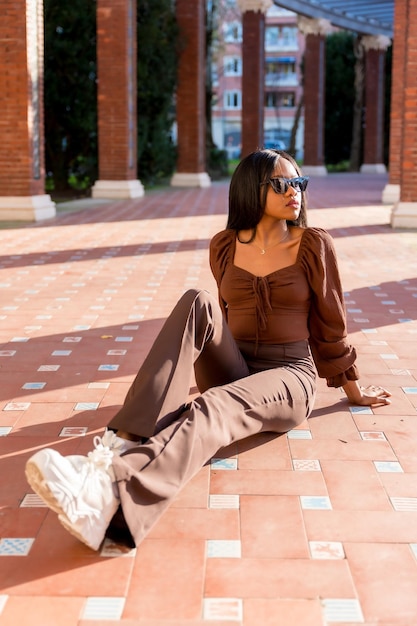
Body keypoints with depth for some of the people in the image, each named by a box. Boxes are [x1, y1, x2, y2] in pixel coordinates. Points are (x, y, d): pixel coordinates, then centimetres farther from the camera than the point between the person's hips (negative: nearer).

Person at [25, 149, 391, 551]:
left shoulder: (313, 245, 0)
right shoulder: (225, 247, 7)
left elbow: (329, 323, 9)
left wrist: (353, 391, 17)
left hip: (289, 377, -3)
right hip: (232, 372, 3)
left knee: (214, 408, -37)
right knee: (197, 303, -29)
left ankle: (112, 493, -65)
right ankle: (122, 443, -44)